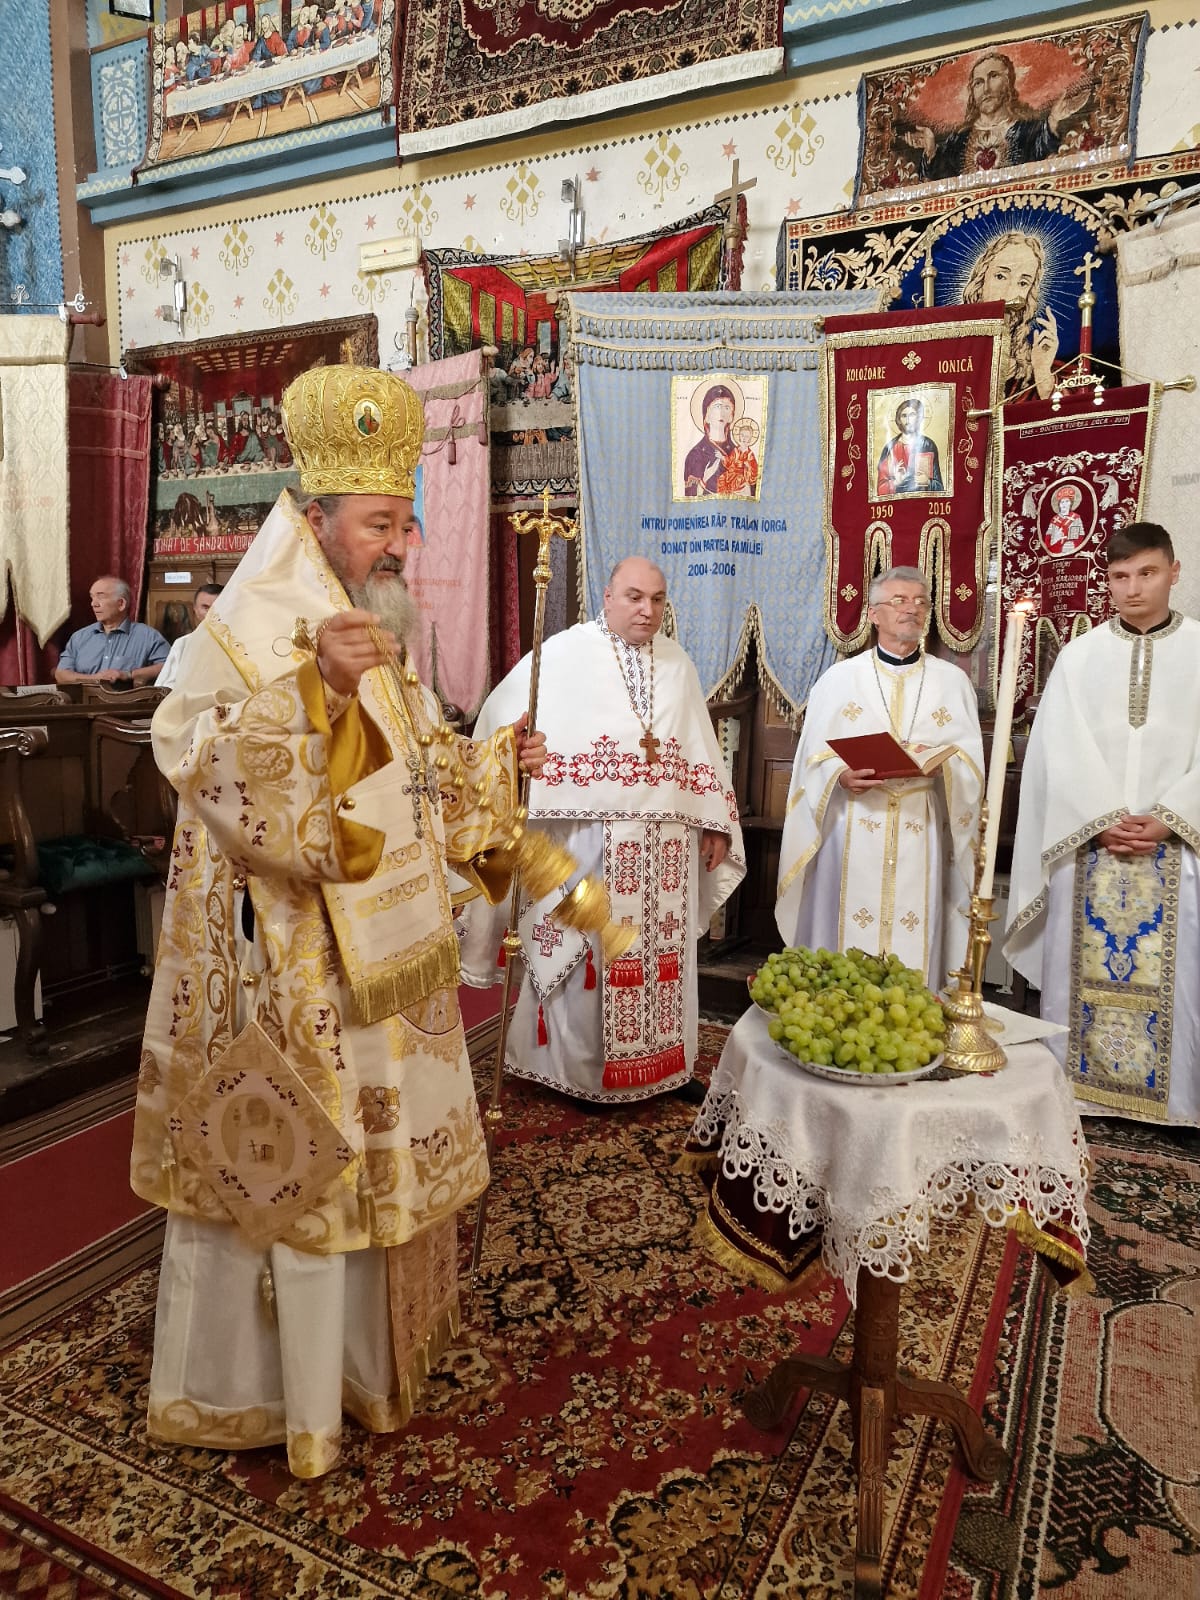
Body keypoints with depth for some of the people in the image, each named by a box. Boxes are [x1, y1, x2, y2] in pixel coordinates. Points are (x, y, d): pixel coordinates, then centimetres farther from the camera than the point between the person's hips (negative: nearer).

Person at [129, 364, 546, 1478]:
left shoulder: (372, 638, 11)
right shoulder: (246, 631, -15)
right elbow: (219, 773, -29)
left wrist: (495, 764, 5)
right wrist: (314, 684, -41)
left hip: (380, 954, 9)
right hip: (284, 964, -8)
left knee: (377, 1144, 20)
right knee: (288, 1151, 5)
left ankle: (364, 1338, 44)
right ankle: (250, 1380, 29)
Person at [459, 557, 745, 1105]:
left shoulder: (676, 662, 14)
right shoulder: (565, 654, -1)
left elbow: (701, 748, 14)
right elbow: (502, 717, -3)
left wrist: (715, 823, 11)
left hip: (666, 842, 5)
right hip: (590, 838, -4)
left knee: (663, 951, 11)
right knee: (590, 952, 2)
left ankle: (664, 1063, 25)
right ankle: (584, 1070, 17)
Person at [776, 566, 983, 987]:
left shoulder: (953, 681, 10)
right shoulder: (837, 679, 6)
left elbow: (972, 760, 6)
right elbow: (814, 759, 3)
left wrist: (942, 761, -15)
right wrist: (842, 777, -18)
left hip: (922, 832, 1)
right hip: (853, 831, -1)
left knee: (915, 945, 3)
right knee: (847, 942, 2)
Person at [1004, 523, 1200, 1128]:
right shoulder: (1078, 655, 6)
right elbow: (1059, 754, 0)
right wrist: (1101, 821, -11)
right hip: (1086, 843, 1)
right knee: (1081, 969, 5)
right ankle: (1076, 1083, 16)